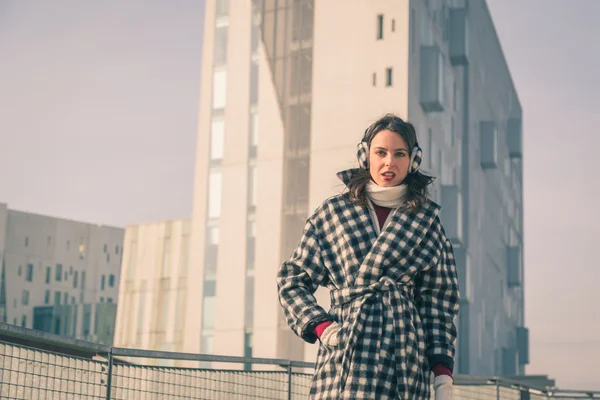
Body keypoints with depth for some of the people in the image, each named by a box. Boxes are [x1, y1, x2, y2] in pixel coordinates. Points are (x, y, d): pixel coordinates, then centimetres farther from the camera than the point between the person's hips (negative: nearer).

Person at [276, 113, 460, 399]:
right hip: (345, 356, 0)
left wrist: (443, 371, 3)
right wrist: (320, 325, -3)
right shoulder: (333, 212, 10)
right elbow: (292, 279, 13)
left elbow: (439, 300, 11)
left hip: (405, 356, 1)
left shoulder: (426, 220, 12)